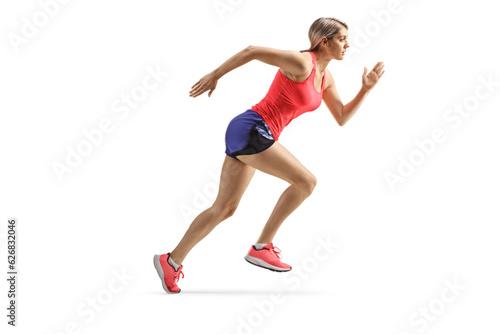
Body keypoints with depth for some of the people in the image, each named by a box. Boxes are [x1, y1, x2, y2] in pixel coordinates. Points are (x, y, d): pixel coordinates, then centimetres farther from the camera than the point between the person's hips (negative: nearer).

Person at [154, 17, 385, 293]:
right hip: (250, 130, -10)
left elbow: (342, 118, 18)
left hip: (247, 135, 10)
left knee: (224, 209, 11)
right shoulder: (301, 62, -13)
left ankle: (172, 260, 17)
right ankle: (261, 247, -4)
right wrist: (215, 75, -11)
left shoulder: (325, 78, 15)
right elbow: (251, 51, -14)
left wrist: (366, 89, 8)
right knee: (306, 181, -11)